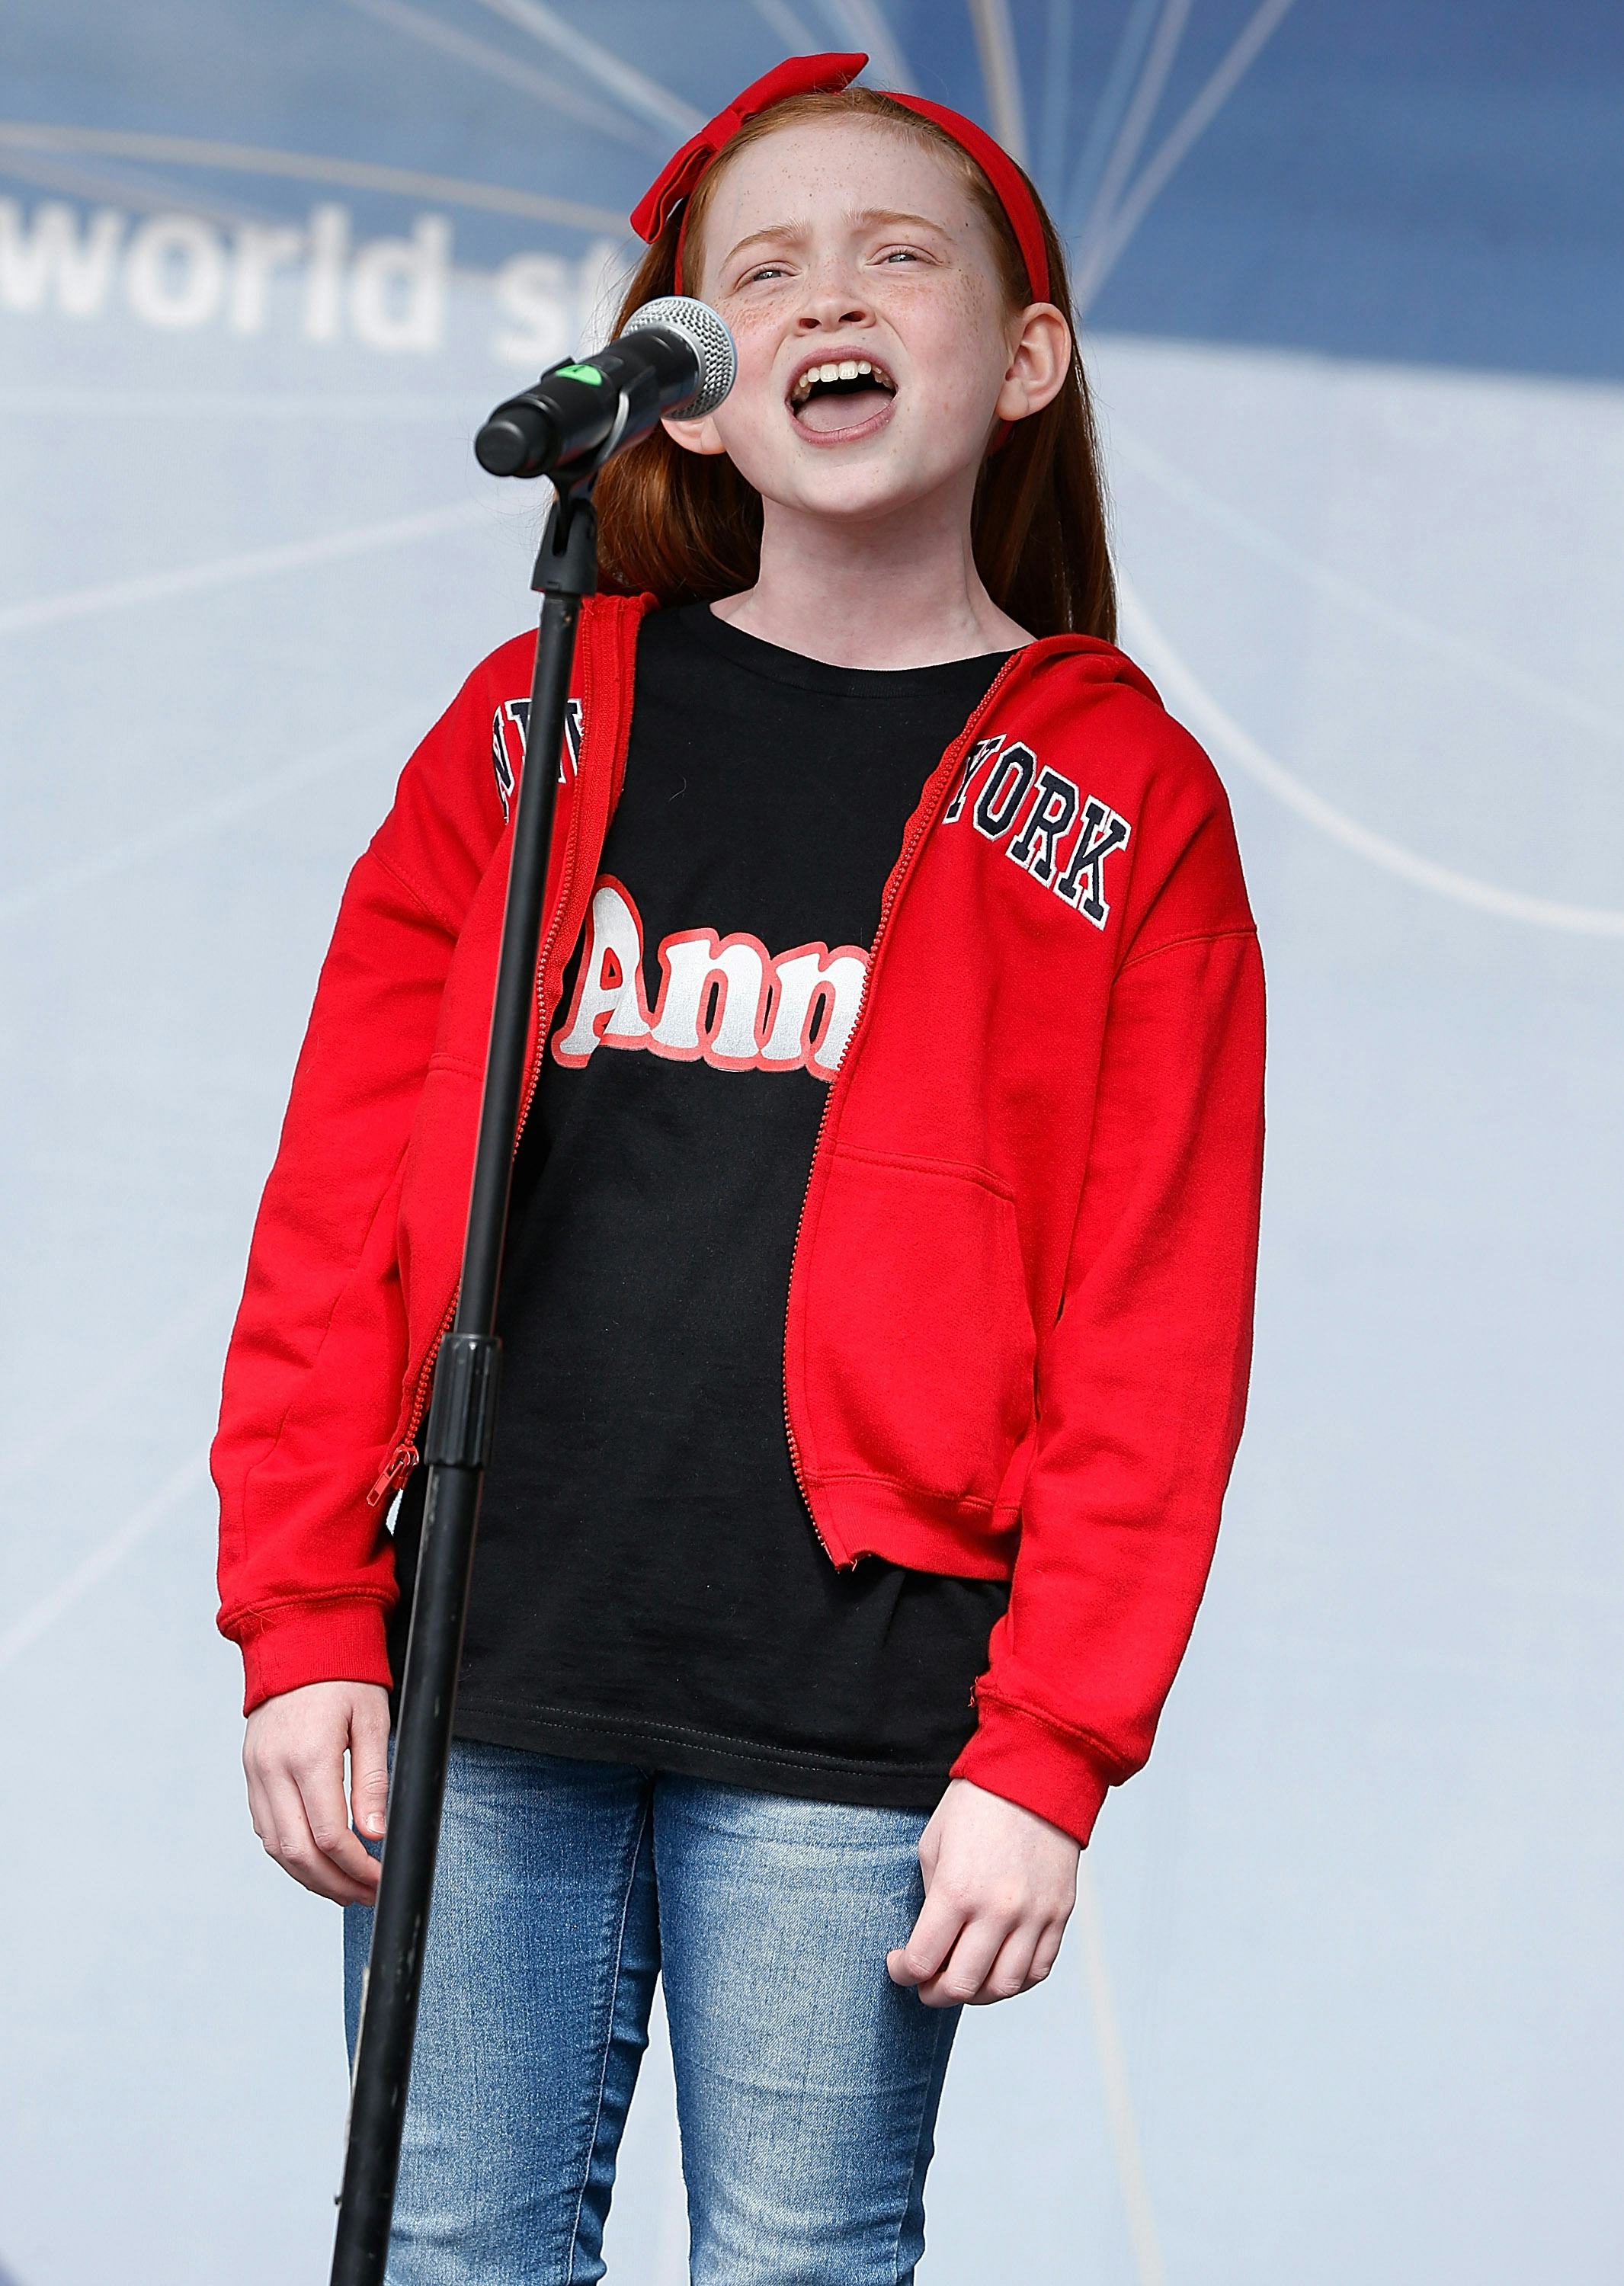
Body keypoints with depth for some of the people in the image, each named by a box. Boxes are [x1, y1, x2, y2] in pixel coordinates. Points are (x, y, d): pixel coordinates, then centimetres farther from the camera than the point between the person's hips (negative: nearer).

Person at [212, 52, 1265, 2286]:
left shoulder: (1123, 802, 3)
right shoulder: (539, 729, 10)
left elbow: (1153, 1334, -1)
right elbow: (338, 1212, 8)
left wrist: (1047, 1753, -8)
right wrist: (302, 1623, 0)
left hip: (847, 1728, -2)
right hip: (476, 1687, 2)